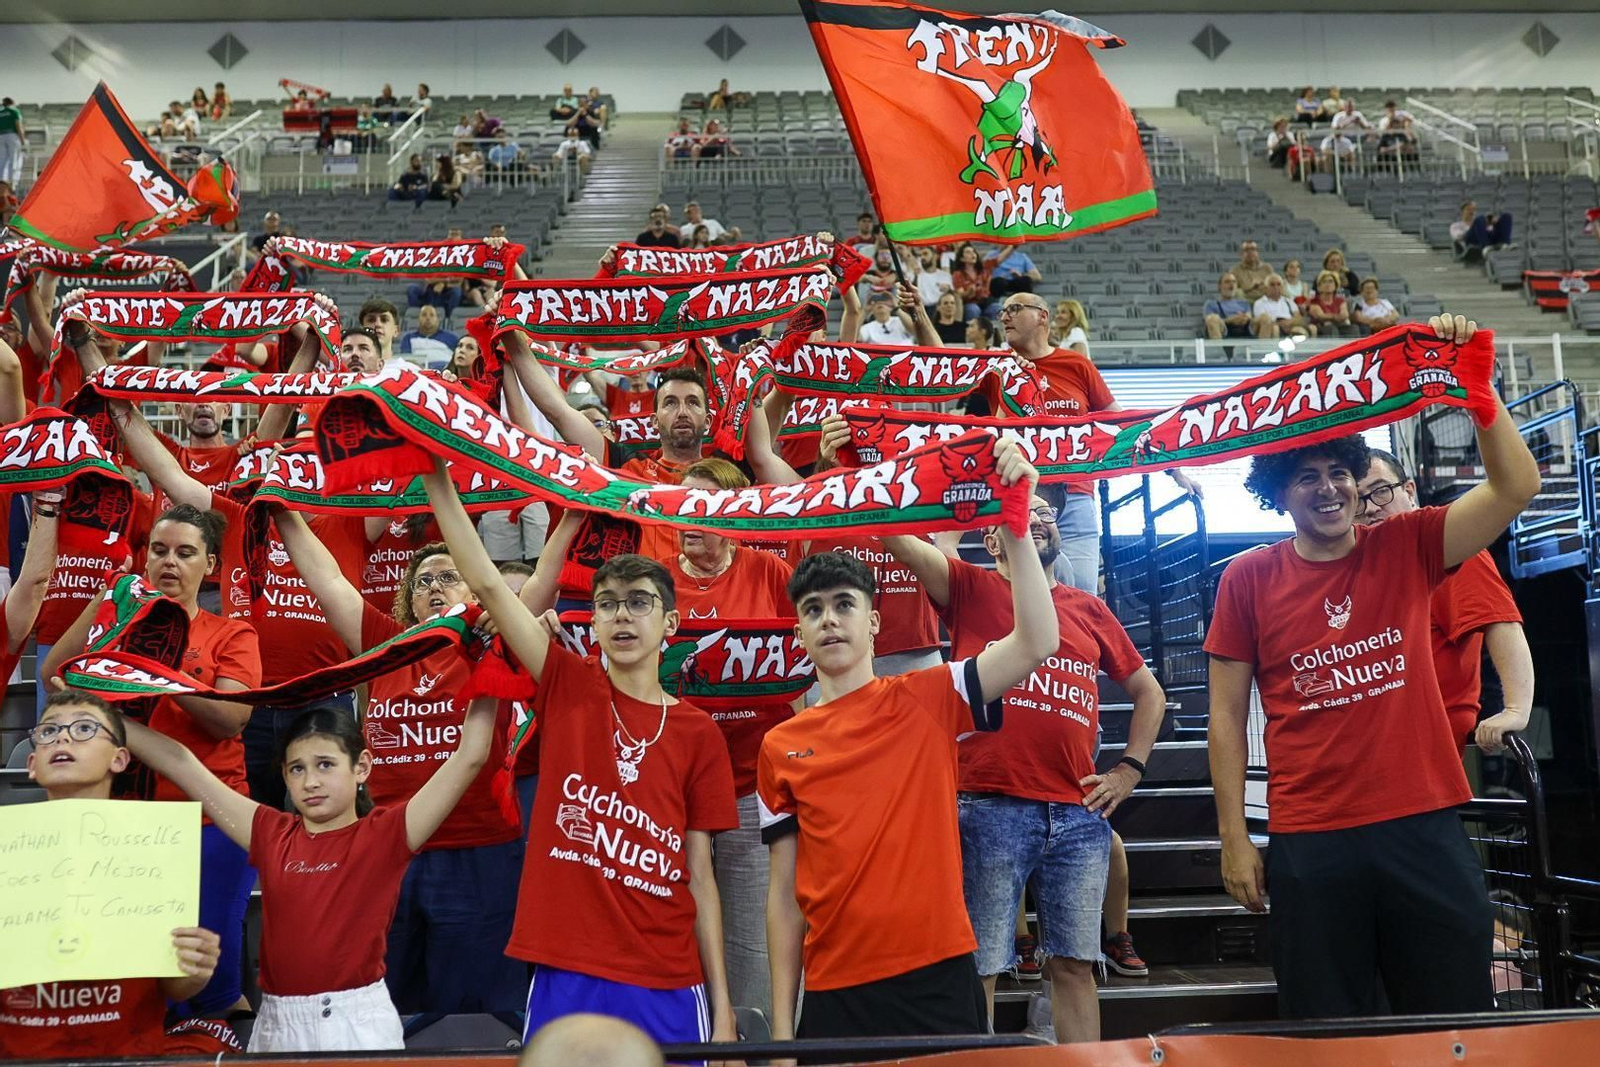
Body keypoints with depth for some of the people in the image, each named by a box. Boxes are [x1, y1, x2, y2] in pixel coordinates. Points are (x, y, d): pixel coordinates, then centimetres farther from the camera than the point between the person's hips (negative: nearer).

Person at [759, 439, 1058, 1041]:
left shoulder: (928, 699, 1)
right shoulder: (780, 747, 6)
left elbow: (1036, 644, -13)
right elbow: (784, 890, 8)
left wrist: (1012, 525, -20)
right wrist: (781, 1024, 5)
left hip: (937, 976, -1)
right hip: (833, 991, 2)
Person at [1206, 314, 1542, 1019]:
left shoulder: (1408, 548, 4)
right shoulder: (1247, 579, 0)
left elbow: (1515, 487, -9)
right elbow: (1227, 716, 2)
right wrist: (1234, 838, -1)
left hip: (1425, 824, 1)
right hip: (1309, 841, -1)